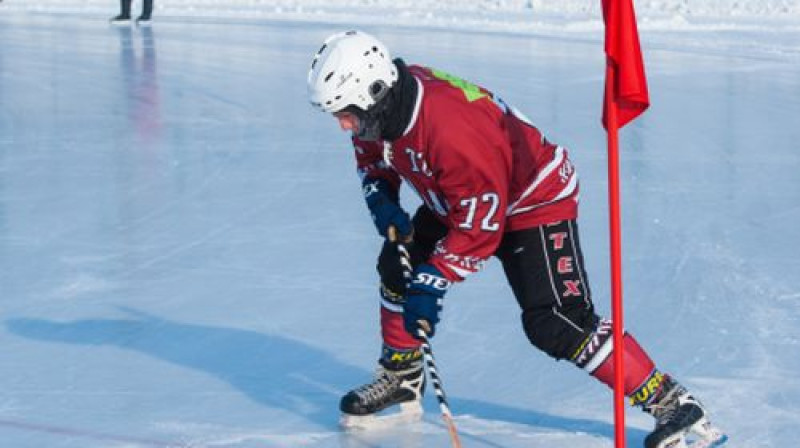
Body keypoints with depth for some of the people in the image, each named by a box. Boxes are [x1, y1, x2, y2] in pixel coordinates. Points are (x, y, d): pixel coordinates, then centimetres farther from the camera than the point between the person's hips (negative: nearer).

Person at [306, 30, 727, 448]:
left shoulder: (450, 127, -38)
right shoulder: (381, 107, -12)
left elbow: (481, 224, -31)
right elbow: (373, 158, 11)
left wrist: (433, 281, -28)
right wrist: (381, 201, -9)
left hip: (535, 199, -9)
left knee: (555, 324, -19)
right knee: (398, 266, 7)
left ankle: (673, 404, -17)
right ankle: (400, 382, 27)